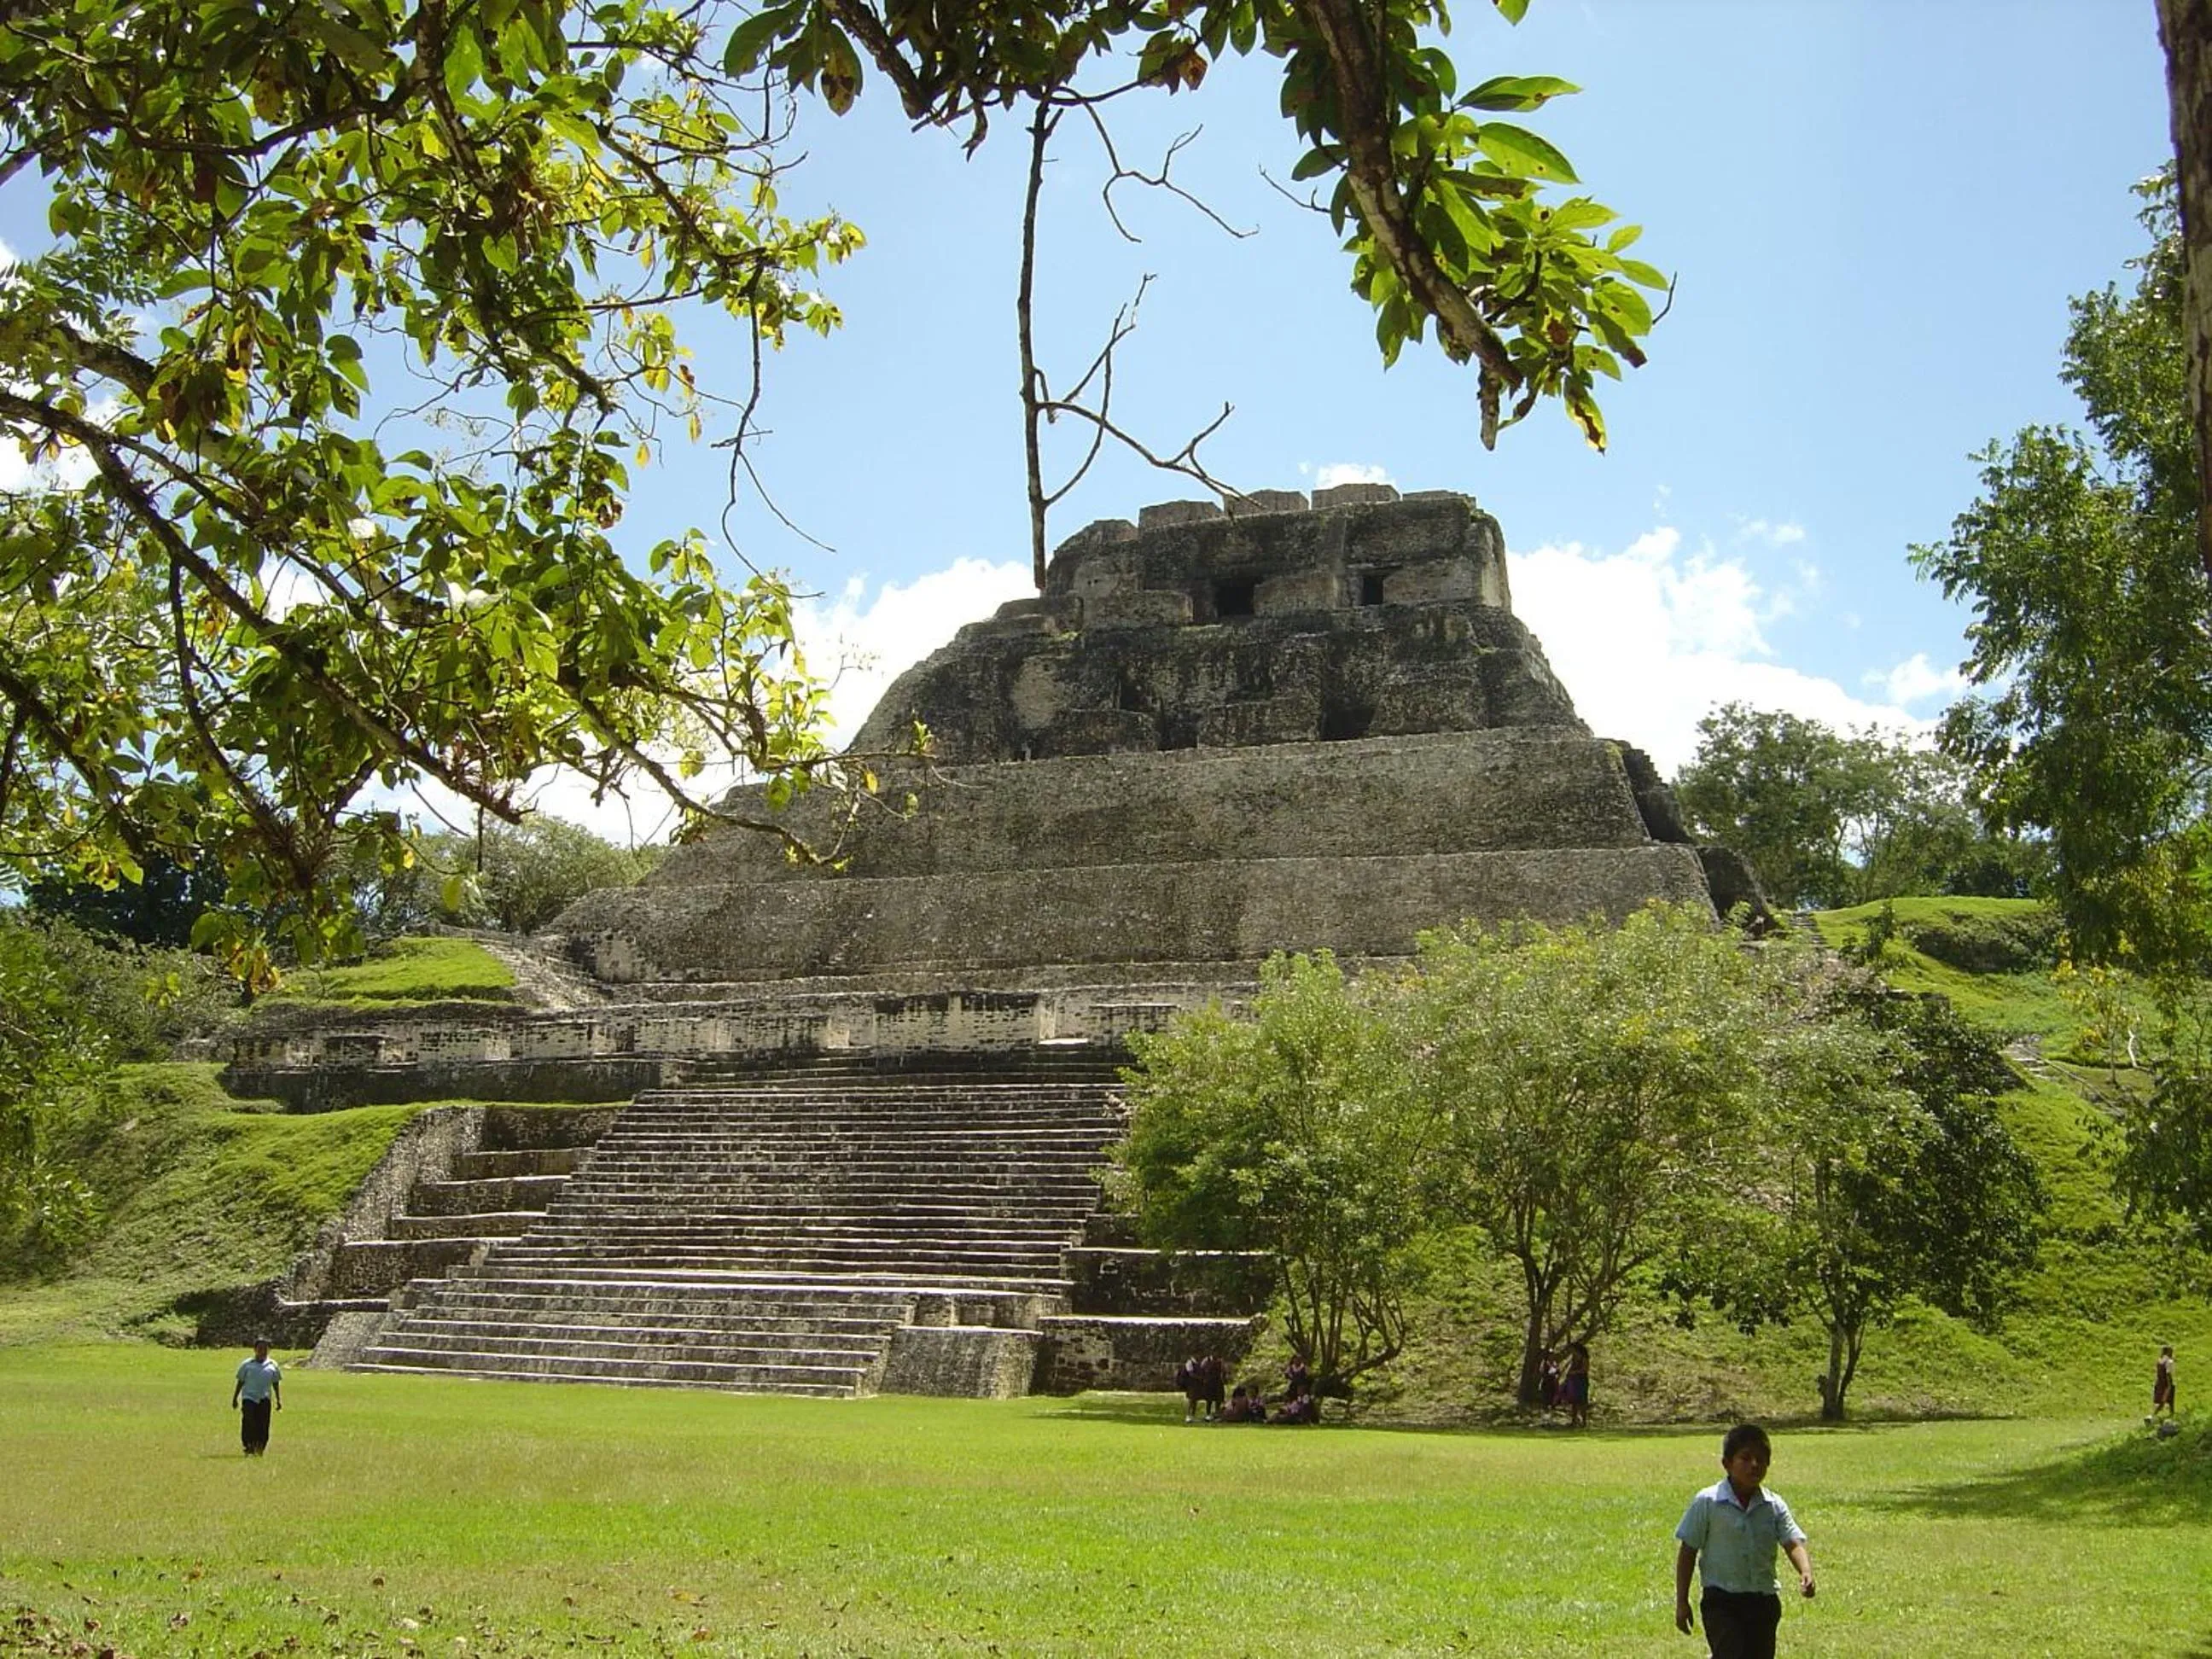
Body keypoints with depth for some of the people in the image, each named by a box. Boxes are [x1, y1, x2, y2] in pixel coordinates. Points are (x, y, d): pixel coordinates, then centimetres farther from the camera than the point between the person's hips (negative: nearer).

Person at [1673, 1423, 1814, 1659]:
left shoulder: (1774, 1505, 1)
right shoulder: (1707, 1502, -9)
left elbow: (1793, 1543, -8)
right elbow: (1688, 1551, -3)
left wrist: (1806, 1573, -31)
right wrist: (1682, 1602, -4)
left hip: (1764, 1600, 4)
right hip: (1722, 1602, -4)